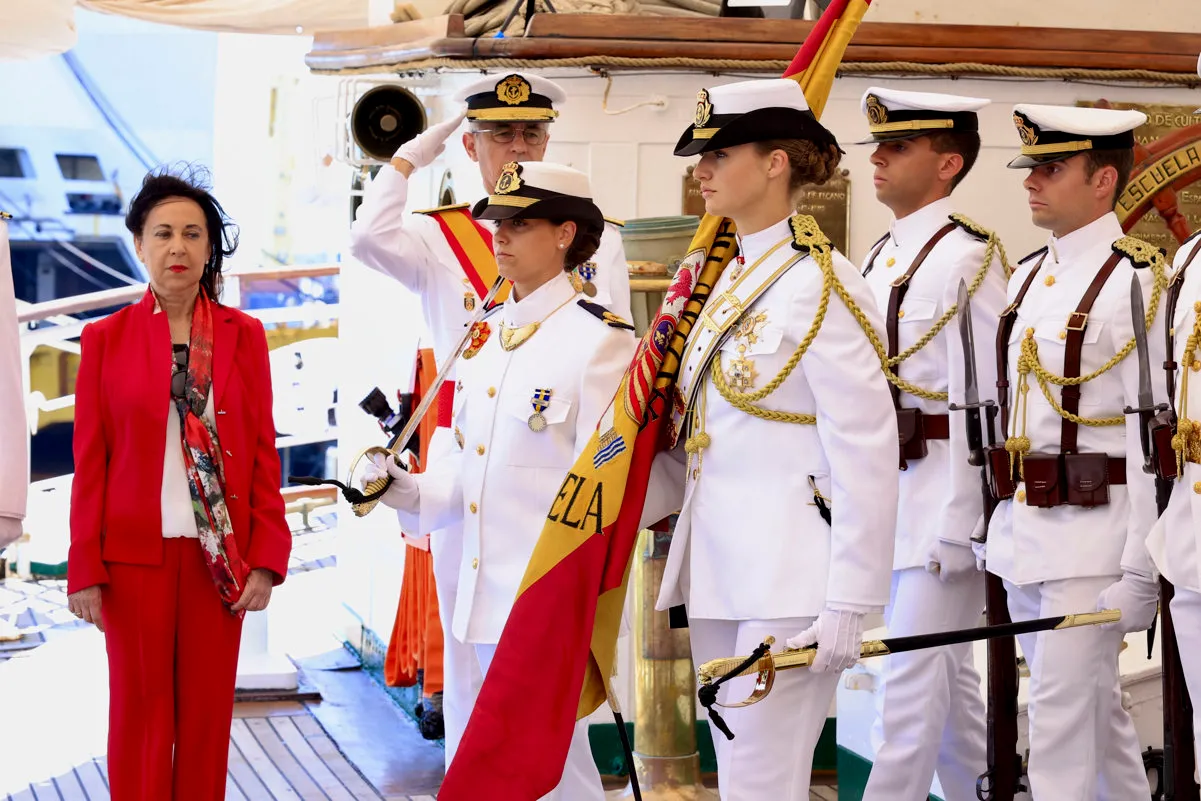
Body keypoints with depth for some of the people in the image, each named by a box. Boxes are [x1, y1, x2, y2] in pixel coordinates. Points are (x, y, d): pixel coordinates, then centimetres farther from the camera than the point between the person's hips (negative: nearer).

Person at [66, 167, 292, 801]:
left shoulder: (243, 336, 4)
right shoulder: (106, 339, 1)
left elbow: (263, 453, 4)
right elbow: (89, 460, 1)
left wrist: (266, 557, -3)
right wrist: (85, 569, -3)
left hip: (220, 553, 1)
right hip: (136, 552, -1)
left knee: (207, 712, 6)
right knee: (140, 712, 4)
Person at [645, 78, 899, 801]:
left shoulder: (820, 286, -12)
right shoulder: (731, 281, 14)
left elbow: (866, 455, -15)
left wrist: (847, 607, -17)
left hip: (787, 578, -9)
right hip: (719, 571, 9)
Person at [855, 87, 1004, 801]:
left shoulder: (966, 258, -13)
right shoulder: (880, 258, 14)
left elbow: (982, 403, -16)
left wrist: (959, 528, -18)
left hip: (942, 495, -9)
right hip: (887, 495, 9)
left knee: (913, 686, -7)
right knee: (948, 678, 15)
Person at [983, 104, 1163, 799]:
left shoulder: (1136, 282, -11)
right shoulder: (1028, 279, 13)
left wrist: (1141, 571, -17)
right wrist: (1006, 532, 16)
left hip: (1092, 537, -8)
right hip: (1023, 533, 8)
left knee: (1062, 721, -8)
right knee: (1099, 712, 17)